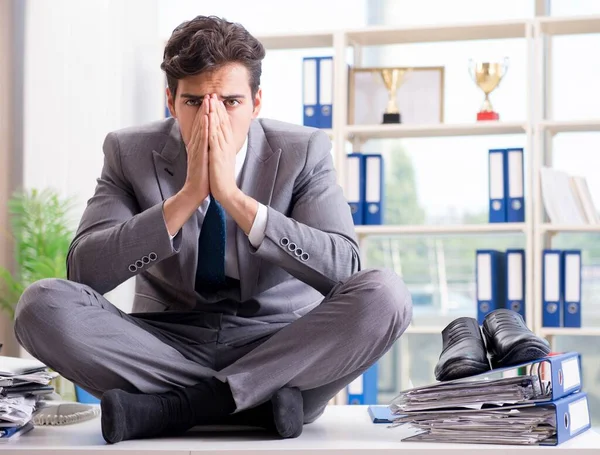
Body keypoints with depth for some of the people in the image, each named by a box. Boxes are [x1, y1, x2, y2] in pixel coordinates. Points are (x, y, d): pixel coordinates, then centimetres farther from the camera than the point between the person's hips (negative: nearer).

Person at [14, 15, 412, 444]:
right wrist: (186, 197, -24)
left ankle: (168, 407, -26)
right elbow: (83, 272, -14)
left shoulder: (304, 152, -5)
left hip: (280, 346, 0)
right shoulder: (130, 151, -3)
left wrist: (233, 196, -25)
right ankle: (261, 401, -24)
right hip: (168, 344, 1)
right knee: (42, 304, -24)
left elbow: (343, 271, -18)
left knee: (385, 294, -28)